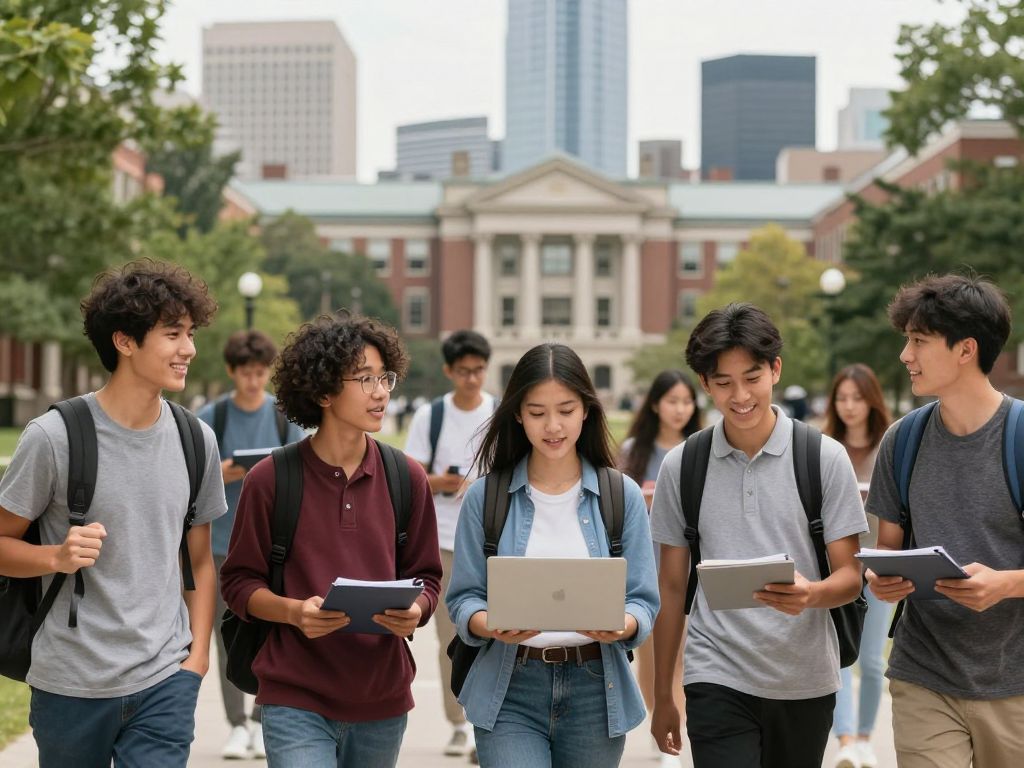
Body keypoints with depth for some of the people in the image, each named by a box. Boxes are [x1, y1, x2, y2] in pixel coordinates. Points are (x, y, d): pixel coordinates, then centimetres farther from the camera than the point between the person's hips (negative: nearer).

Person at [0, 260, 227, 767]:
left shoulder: (196, 441, 4)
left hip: (165, 682, 3)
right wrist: (58, 557, -21)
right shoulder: (54, 437, -10)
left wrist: (198, 656, 4)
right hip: (71, 685, -2)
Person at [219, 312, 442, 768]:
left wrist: (415, 612, -13)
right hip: (296, 700, -4)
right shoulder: (270, 480, -6)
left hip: (382, 699, 4)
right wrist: (294, 611, -18)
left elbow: (424, 577, 10)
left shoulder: (406, 479, 3)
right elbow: (238, 582, 0)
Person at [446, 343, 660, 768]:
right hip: (509, 690, -1)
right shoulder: (485, 497, 1)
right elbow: (463, 599, 1)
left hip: (595, 689, 2)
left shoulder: (623, 496, 3)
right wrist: (491, 624, -21)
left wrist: (622, 626, -21)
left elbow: (643, 600, 1)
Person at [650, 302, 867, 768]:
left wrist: (810, 594, -24)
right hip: (716, 680, 0)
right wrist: (662, 695, 10)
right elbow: (672, 586, 9)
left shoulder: (825, 458, -1)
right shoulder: (681, 466, 3)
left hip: (805, 681, 1)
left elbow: (850, 578, -1)